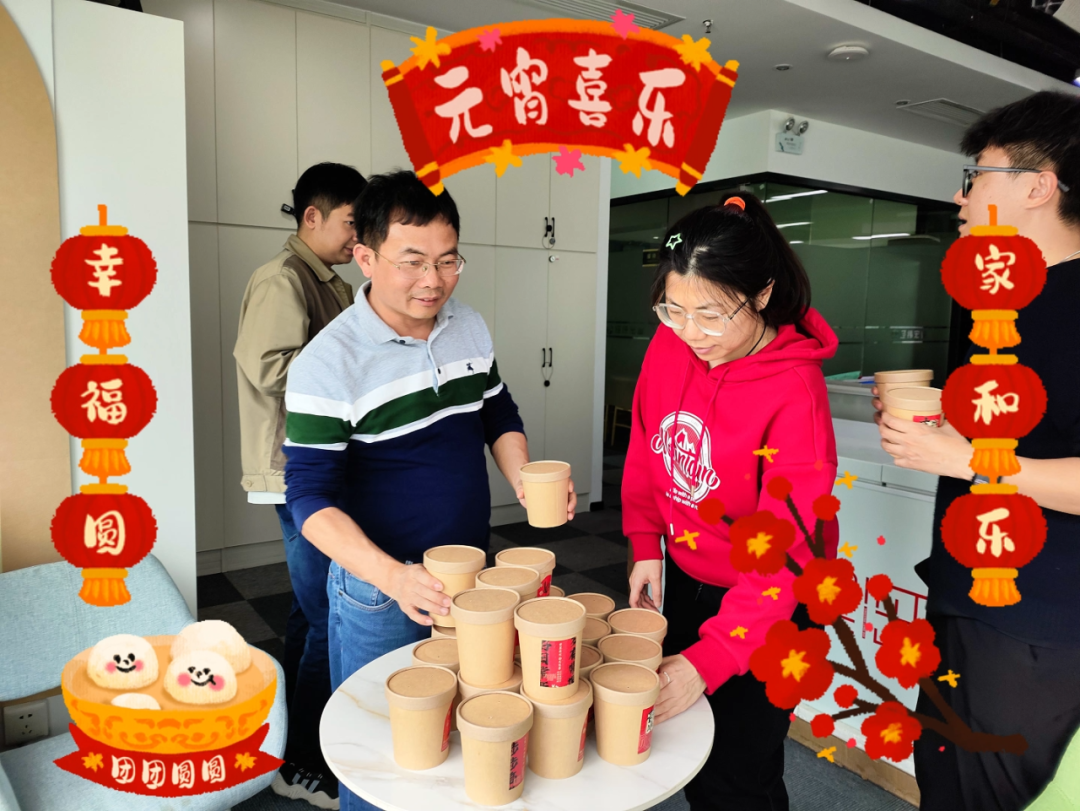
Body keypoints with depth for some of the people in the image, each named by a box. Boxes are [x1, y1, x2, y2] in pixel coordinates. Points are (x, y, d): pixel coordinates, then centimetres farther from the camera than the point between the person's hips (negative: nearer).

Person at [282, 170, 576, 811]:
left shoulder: (471, 328, -1)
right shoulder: (329, 364, -19)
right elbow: (313, 499, -19)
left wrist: (525, 481, -9)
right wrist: (394, 577, -33)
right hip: (379, 590, -5)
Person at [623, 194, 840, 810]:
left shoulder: (795, 390, -28)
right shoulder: (671, 343, -12)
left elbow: (786, 548, -29)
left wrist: (711, 658, -33)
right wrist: (646, 543, -3)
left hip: (766, 602, -5)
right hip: (684, 576, 6)